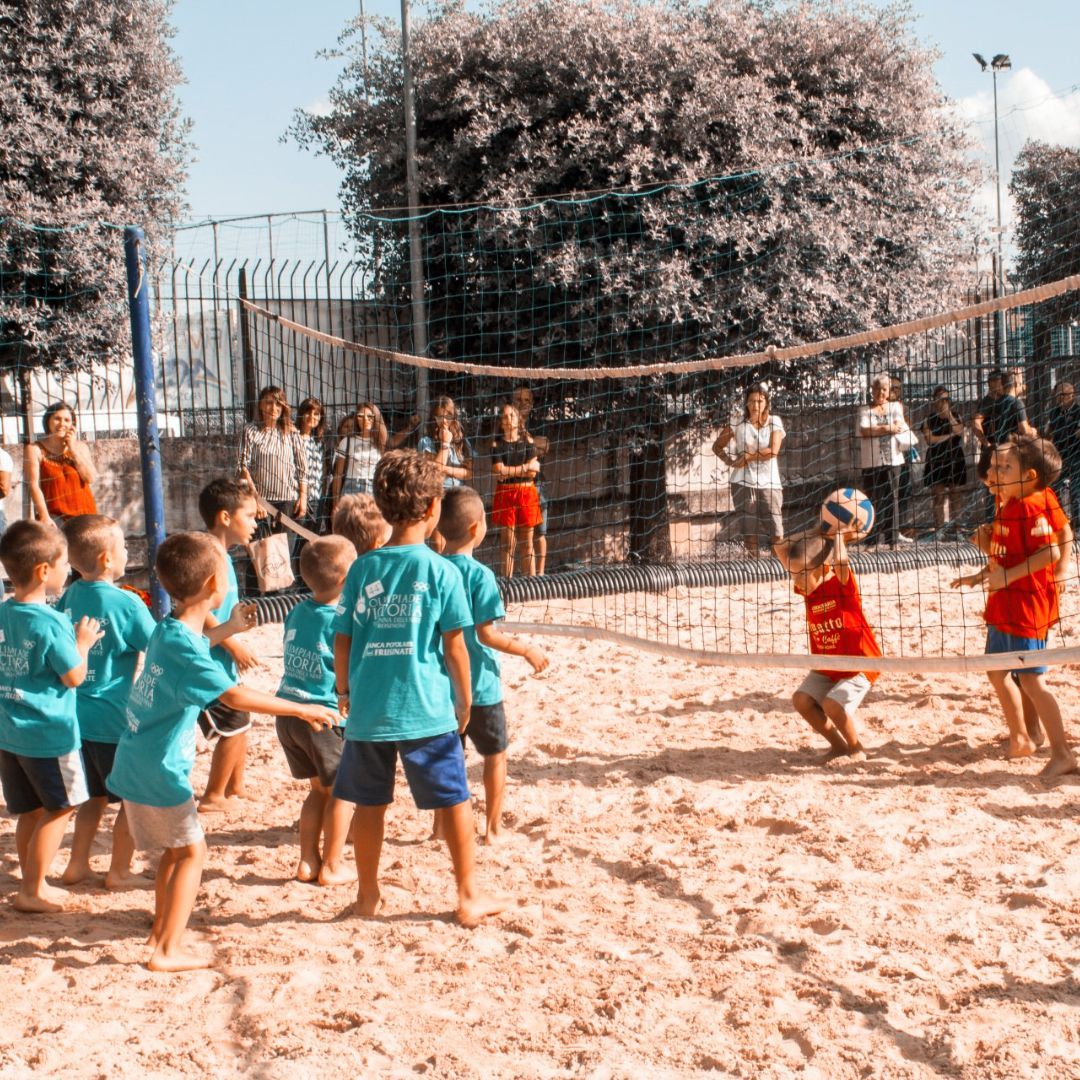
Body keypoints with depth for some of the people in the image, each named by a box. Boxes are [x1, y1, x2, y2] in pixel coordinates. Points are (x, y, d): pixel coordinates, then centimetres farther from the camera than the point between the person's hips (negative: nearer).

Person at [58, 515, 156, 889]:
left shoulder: (69, 597, 1)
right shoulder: (126, 603, -17)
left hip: (77, 715, 6)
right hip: (116, 718, -6)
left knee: (94, 794, 23)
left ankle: (77, 865, 25)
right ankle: (119, 871, 16)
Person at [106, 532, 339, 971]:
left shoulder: (168, 629, 6)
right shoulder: (184, 646, -24)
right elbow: (235, 695, -30)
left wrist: (228, 629, 35)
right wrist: (302, 709, -26)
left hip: (139, 765, 9)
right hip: (159, 770, -9)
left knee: (175, 848, 20)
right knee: (191, 850, -1)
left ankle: (161, 931, 31)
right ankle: (167, 950, -1)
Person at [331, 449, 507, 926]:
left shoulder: (362, 569, 1)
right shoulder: (440, 570, -8)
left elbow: (342, 641, 4)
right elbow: (453, 644, -6)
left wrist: (344, 691, 19)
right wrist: (465, 697, 8)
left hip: (368, 708, 3)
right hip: (427, 708, -3)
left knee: (370, 801, 15)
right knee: (455, 800, 10)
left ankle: (368, 894, 27)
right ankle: (468, 896, 18)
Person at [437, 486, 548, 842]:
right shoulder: (479, 575, -18)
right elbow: (486, 634, -21)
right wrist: (526, 650, -9)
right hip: (479, 685, -5)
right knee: (495, 755, 12)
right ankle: (493, 827, 17)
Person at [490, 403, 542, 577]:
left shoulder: (528, 442, 8)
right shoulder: (497, 445, 5)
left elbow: (533, 472, -3)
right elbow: (498, 471, -8)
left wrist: (509, 471, -8)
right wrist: (525, 467, -5)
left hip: (527, 493, 1)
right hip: (505, 495, -1)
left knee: (527, 543, 3)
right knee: (508, 544, 0)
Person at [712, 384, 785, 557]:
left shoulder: (774, 422, 3)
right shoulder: (738, 424, 4)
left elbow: (773, 451, -11)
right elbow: (717, 446, 13)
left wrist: (747, 457, -8)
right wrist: (729, 461, -3)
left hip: (769, 483, 0)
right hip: (743, 483, 0)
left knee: (776, 533, -7)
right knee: (750, 533, 0)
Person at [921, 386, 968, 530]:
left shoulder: (956, 417, 9)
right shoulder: (929, 420, 4)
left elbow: (959, 431, -10)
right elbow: (930, 439, -8)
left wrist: (949, 413, -10)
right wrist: (950, 435, -7)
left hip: (955, 461, 2)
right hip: (937, 462, -2)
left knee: (954, 497, 2)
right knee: (938, 498, -5)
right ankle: (939, 528, -6)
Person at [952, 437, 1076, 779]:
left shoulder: (1032, 507, -18)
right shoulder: (1007, 507, 11)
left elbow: (1051, 551, -27)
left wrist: (1008, 576, -26)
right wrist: (980, 576, 13)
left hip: (1027, 603, -10)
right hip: (1003, 604, 10)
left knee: (1031, 679, -9)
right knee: (997, 672, 18)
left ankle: (1062, 753, -3)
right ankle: (1020, 739, 32)